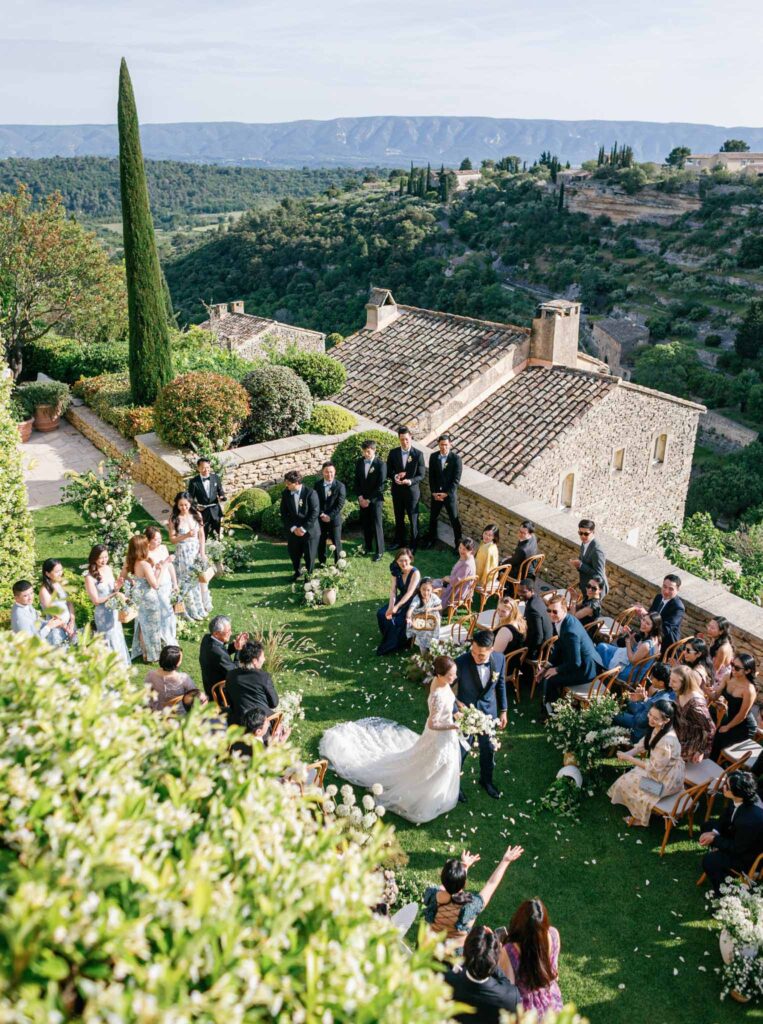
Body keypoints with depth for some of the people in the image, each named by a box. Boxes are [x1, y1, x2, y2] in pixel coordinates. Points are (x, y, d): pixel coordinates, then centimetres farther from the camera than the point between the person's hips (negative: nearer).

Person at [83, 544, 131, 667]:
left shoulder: (108, 569, -1)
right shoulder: (90, 576, -18)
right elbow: (96, 600, -15)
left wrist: (117, 588, -13)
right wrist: (114, 594, -18)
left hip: (114, 609, 6)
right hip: (103, 612, -6)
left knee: (118, 636, 17)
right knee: (110, 638, 6)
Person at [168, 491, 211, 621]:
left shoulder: (196, 515, -2)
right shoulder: (174, 518, -9)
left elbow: (202, 535, 1)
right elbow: (172, 539, -8)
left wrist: (203, 553, -5)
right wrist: (186, 535, -23)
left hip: (197, 552, 3)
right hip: (183, 553, -3)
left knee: (200, 579, 11)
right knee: (186, 582, 4)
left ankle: (202, 609, 28)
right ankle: (192, 613, 15)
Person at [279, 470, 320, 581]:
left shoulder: (310, 493, -16)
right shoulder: (286, 493, -4)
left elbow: (315, 513, -16)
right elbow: (284, 513, -1)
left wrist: (303, 528, -18)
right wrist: (293, 528, -11)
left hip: (310, 530, -3)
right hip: (294, 530, 4)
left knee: (309, 555, 8)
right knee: (294, 554, 14)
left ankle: (309, 574, 31)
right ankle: (297, 572, 42)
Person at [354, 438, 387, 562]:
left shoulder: (381, 464, -12)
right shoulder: (359, 462, 3)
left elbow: (381, 485, -13)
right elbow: (357, 481, 8)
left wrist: (369, 500, -14)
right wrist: (360, 497, -4)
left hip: (375, 499, -4)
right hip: (362, 499, 4)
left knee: (377, 525, -2)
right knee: (364, 524, 8)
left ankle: (380, 551, 6)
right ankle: (367, 547, 24)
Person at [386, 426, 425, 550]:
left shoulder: (418, 454, -9)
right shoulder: (393, 453, -1)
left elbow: (421, 475, -8)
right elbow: (388, 472, 4)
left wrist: (410, 481, -26)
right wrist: (395, 476, -18)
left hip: (412, 491, -3)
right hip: (397, 491, 3)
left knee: (413, 519, 4)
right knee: (398, 518, 16)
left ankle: (413, 545, 15)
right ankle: (399, 541, 31)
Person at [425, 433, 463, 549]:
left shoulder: (456, 458, -11)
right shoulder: (433, 456, -1)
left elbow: (456, 479, -12)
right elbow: (431, 476, 2)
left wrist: (446, 493, -15)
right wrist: (434, 492, -7)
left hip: (450, 494, -3)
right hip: (436, 493, 4)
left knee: (454, 519, 3)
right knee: (433, 517, 16)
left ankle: (458, 543, 15)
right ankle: (432, 539, 35)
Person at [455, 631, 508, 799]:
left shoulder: (499, 659, -17)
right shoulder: (461, 662, -30)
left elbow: (501, 685, 0)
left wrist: (503, 710, 5)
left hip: (488, 710, 4)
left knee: (488, 749, 22)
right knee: (461, 749, 12)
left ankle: (486, 780, 48)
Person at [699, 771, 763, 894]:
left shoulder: (750, 820, -42)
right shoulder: (739, 800, -19)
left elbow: (737, 848, -25)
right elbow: (725, 818, 2)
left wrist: (714, 840, -16)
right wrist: (714, 832, -12)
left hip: (748, 856, -9)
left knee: (709, 861, -20)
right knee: (709, 825, 14)